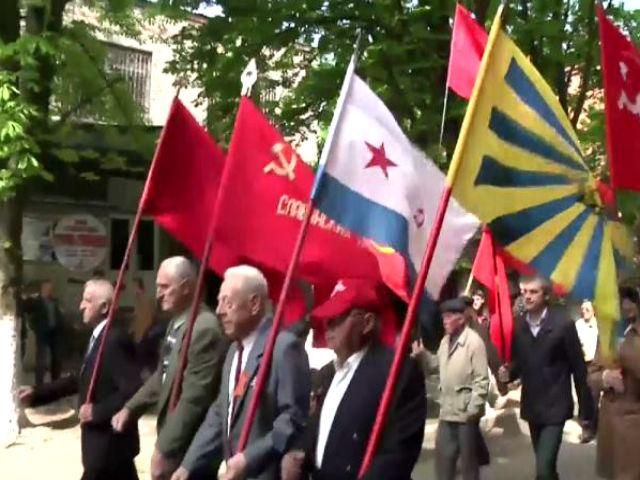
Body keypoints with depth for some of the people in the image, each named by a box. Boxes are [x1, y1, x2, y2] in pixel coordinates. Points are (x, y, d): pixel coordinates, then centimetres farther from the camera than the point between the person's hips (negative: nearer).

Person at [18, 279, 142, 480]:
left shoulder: (116, 339, -22)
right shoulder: (99, 336, 9)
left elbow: (133, 391, -27)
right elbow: (82, 380, 15)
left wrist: (97, 411, -22)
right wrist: (37, 392, 10)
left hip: (109, 443, -9)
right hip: (104, 440, 9)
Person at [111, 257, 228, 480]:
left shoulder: (205, 328, -23)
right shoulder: (176, 322, 9)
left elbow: (194, 398, -25)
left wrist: (165, 447, -22)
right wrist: (130, 408, 9)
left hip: (189, 446, -9)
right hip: (171, 438, 9)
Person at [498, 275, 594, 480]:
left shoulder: (563, 324, -13)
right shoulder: (518, 325, 0)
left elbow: (578, 368, -8)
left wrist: (586, 410, -6)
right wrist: (508, 372, -14)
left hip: (555, 407, -5)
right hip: (531, 406, 5)